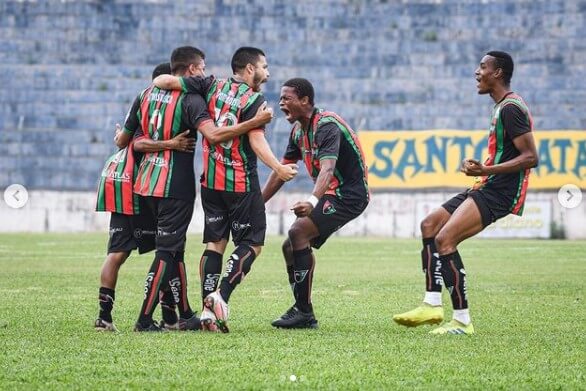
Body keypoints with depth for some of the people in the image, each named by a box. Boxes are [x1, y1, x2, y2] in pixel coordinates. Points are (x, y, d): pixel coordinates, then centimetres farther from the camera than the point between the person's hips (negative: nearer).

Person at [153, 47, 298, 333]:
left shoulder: (212, 87, 4)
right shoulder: (255, 100, -9)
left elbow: (164, 80, 0)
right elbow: (256, 140, -20)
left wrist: (158, 83, 20)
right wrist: (278, 169, -22)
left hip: (210, 181, 6)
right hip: (242, 184, -5)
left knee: (214, 243, 9)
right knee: (252, 243, 3)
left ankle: (207, 309, 2)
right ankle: (221, 296, -14)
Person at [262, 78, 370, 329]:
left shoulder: (327, 125, -21)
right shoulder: (298, 130, 9)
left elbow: (327, 168, -36)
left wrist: (312, 201, -52)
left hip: (350, 193, -10)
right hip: (331, 194, 10)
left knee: (298, 233, -23)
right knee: (291, 247, 7)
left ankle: (304, 312, -21)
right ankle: (303, 314, 13)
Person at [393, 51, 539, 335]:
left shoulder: (510, 108, -14)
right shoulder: (502, 107, 18)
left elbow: (531, 157, -21)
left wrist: (486, 170, -26)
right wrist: (481, 169, 14)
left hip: (499, 194, -11)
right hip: (488, 188, 11)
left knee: (444, 239, -19)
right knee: (430, 225, 14)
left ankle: (462, 320, -16)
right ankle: (432, 305, 10)